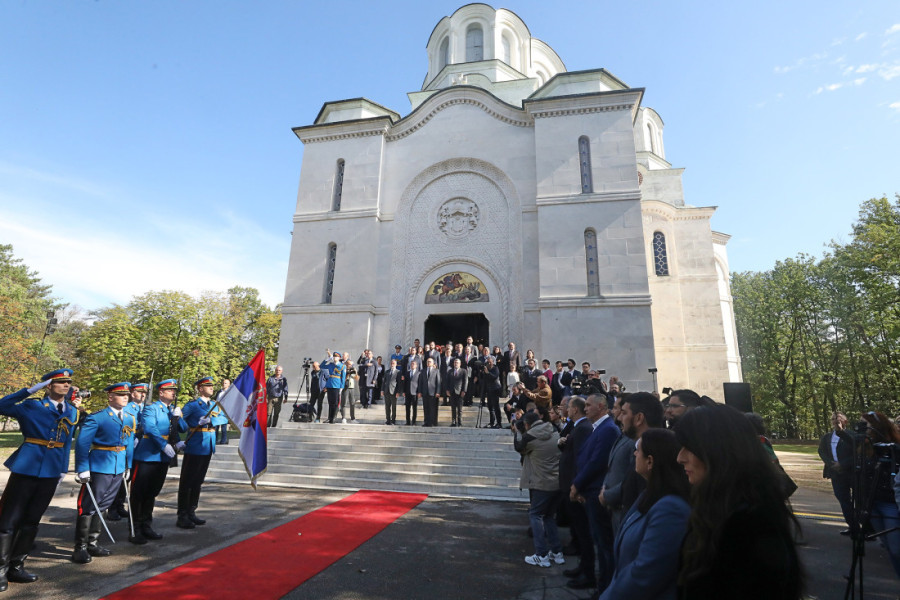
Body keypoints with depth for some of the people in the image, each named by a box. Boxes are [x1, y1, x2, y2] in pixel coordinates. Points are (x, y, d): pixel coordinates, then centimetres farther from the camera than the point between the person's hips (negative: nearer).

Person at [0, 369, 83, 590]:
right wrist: (29, 390, -20)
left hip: (51, 472, 5)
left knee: (32, 521, 14)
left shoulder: (72, 411, 8)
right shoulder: (31, 405, -4)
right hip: (26, 469, -5)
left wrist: (63, 468, 11)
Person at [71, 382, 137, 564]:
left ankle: (93, 543, 29)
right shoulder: (96, 418, -11)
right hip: (98, 468, -6)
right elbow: (82, 444, -12)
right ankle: (80, 548, 15)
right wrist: (83, 470, -16)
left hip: (118, 469, 6)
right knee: (88, 507, 3)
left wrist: (127, 466, 12)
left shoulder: (130, 419, 7)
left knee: (101, 506, 16)